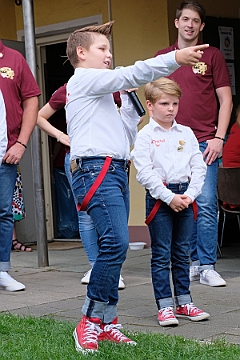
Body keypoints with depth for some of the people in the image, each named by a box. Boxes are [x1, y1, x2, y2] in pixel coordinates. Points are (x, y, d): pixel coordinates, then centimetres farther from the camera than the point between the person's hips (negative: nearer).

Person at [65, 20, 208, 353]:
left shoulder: (101, 93, 30)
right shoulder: (83, 79, 2)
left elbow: (127, 136, 27)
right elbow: (129, 75, -11)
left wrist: (129, 100, 20)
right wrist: (176, 58, -14)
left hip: (116, 172, 10)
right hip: (96, 170, -10)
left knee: (115, 245, 4)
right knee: (116, 242, -21)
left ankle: (108, 323, 6)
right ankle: (90, 322, -16)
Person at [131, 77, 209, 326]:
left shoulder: (186, 133, 10)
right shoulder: (145, 136, -3)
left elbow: (199, 167, 7)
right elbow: (145, 173, -11)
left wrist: (189, 194, -6)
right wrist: (169, 197, -15)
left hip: (185, 197, 4)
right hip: (159, 197, -4)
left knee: (182, 253, 11)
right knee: (161, 254, 0)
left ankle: (184, 302, 19)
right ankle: (164, 306, 5)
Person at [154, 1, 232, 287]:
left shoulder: (212, 56, 5)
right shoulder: (162, 58, 13)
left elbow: (225, 99, 4)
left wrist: (219, 138, -6)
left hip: (204, 142, -3)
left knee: (206, 204, -8)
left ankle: (207, 267, -2)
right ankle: (193, 262, 14)